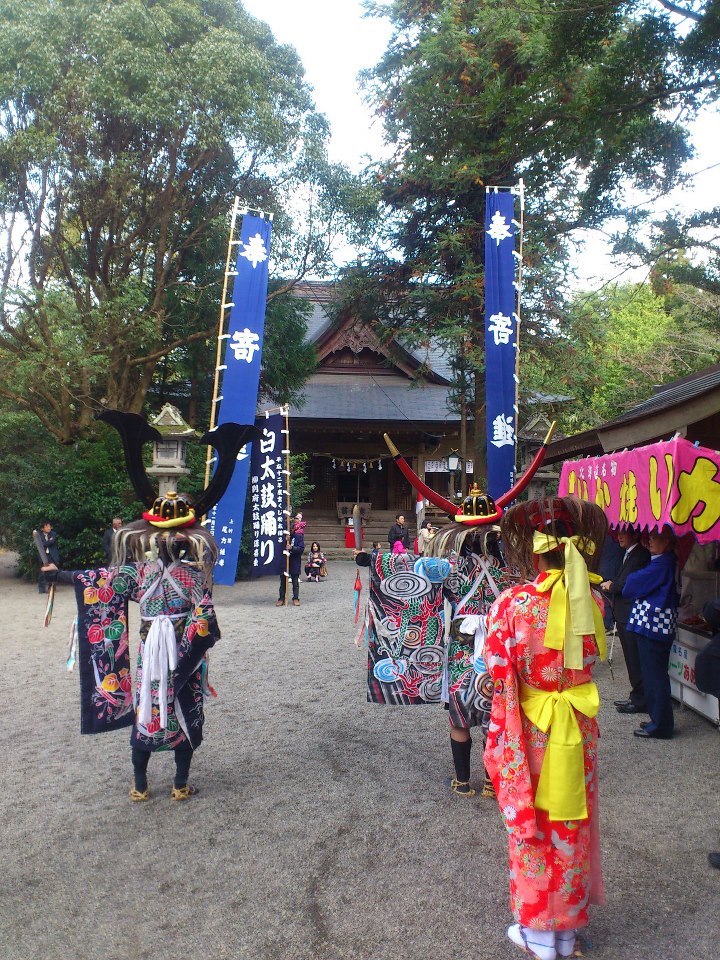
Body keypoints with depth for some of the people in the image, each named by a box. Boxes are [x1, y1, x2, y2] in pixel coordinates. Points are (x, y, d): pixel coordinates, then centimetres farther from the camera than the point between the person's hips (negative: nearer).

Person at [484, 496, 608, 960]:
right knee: (574, 825, 20)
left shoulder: (514, 603, -21)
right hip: (579, 730, 4)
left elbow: (499, 678, -17)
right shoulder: (592, 599, -9)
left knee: (533, 825, 15)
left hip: (531, 731, -3)